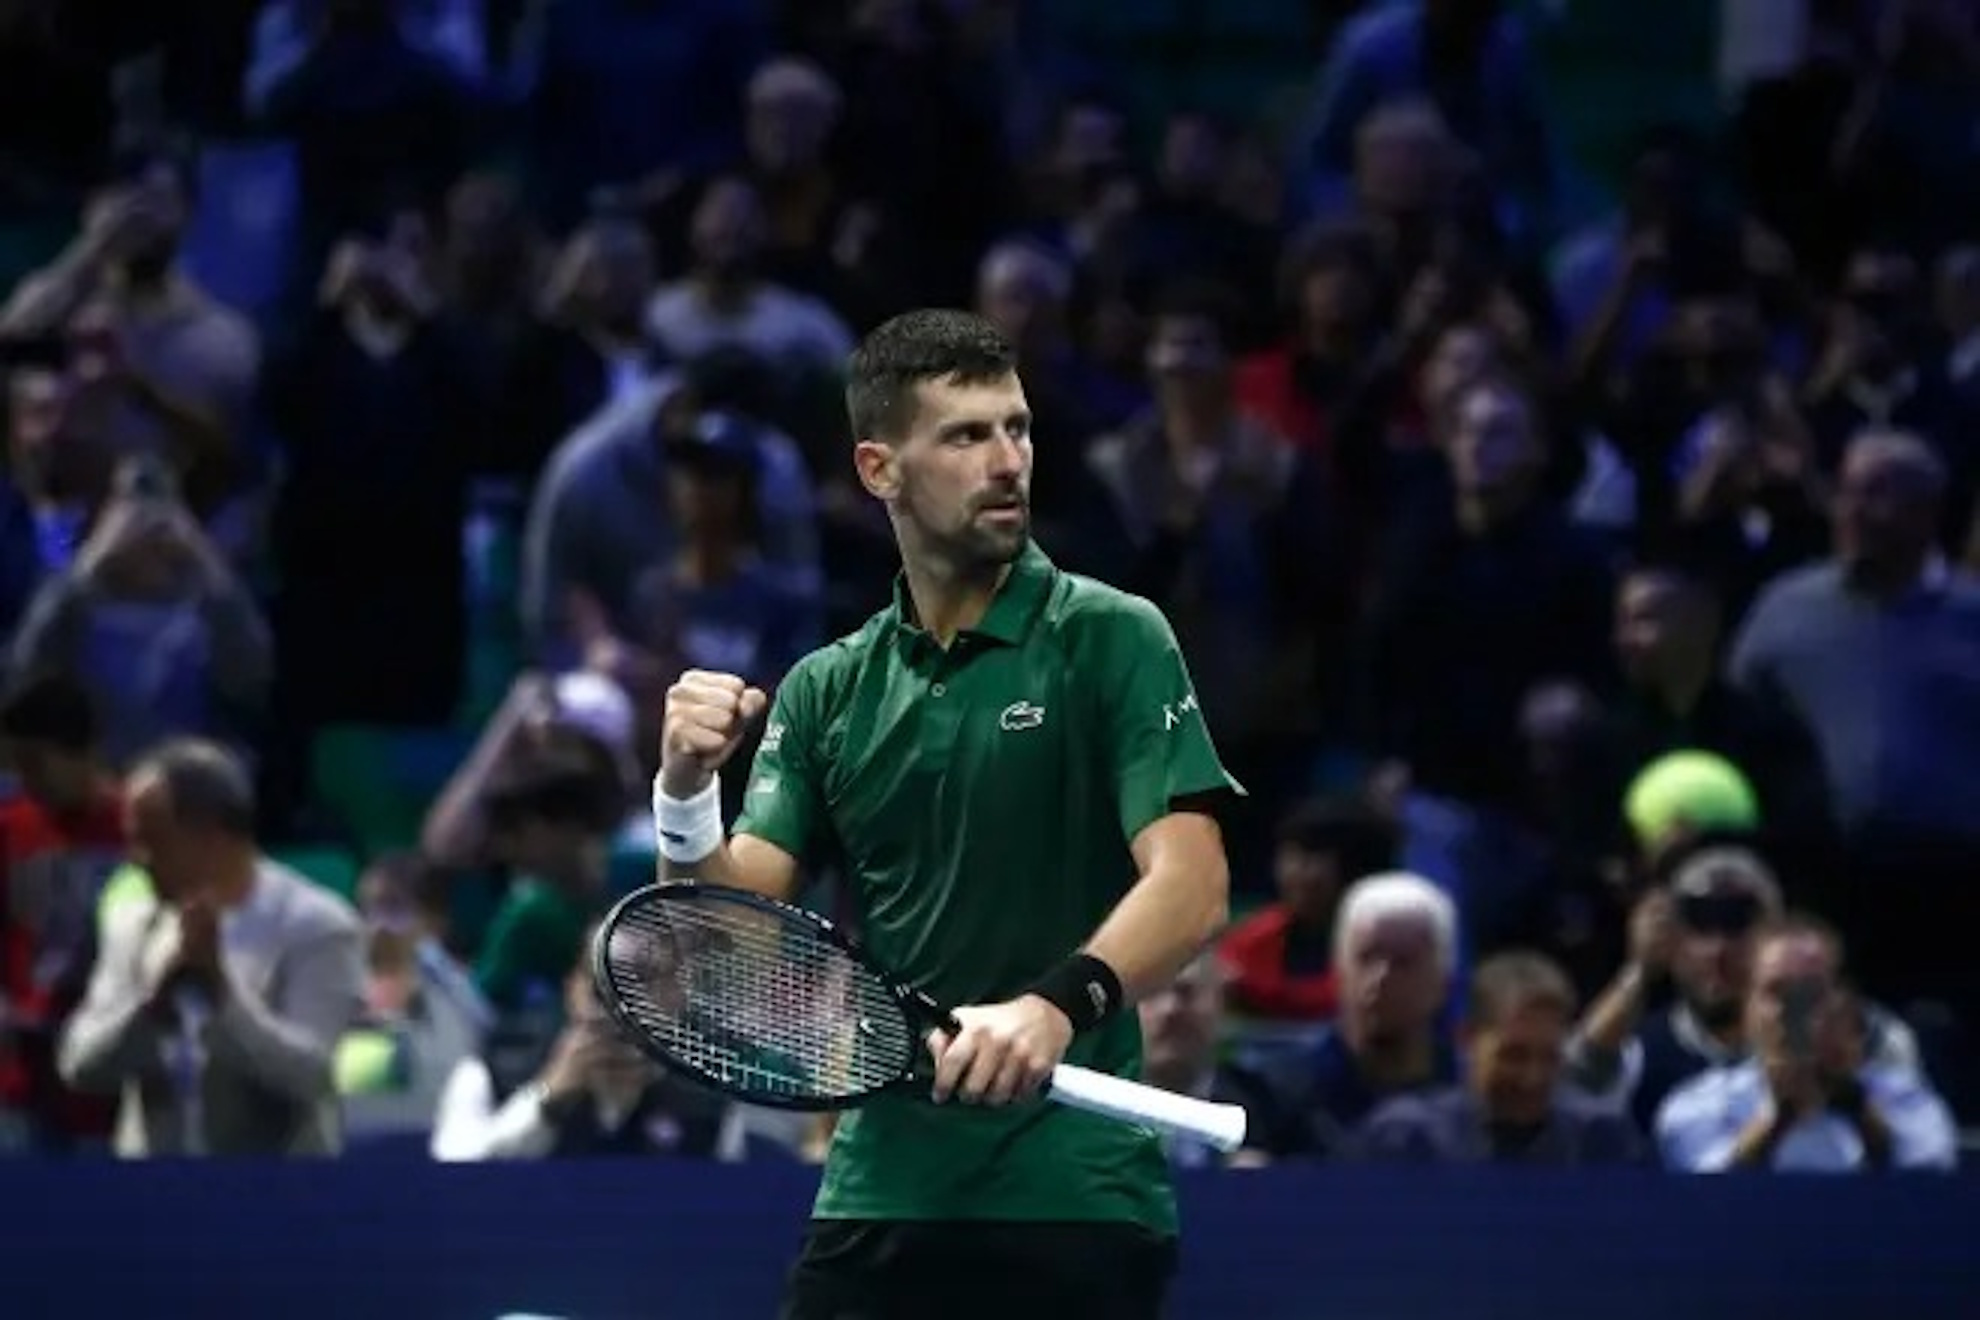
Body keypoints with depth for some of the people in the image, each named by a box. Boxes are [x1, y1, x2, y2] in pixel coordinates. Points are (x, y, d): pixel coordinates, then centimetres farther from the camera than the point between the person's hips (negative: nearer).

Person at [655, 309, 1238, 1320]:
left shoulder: (1113, 640, -2)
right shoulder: (827, 692, 11)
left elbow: (1191, 887, -13)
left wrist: (1057, 1006, -31)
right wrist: (688, 787, -14)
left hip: (1076, 1198, -4)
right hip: (879, 1190, 4)